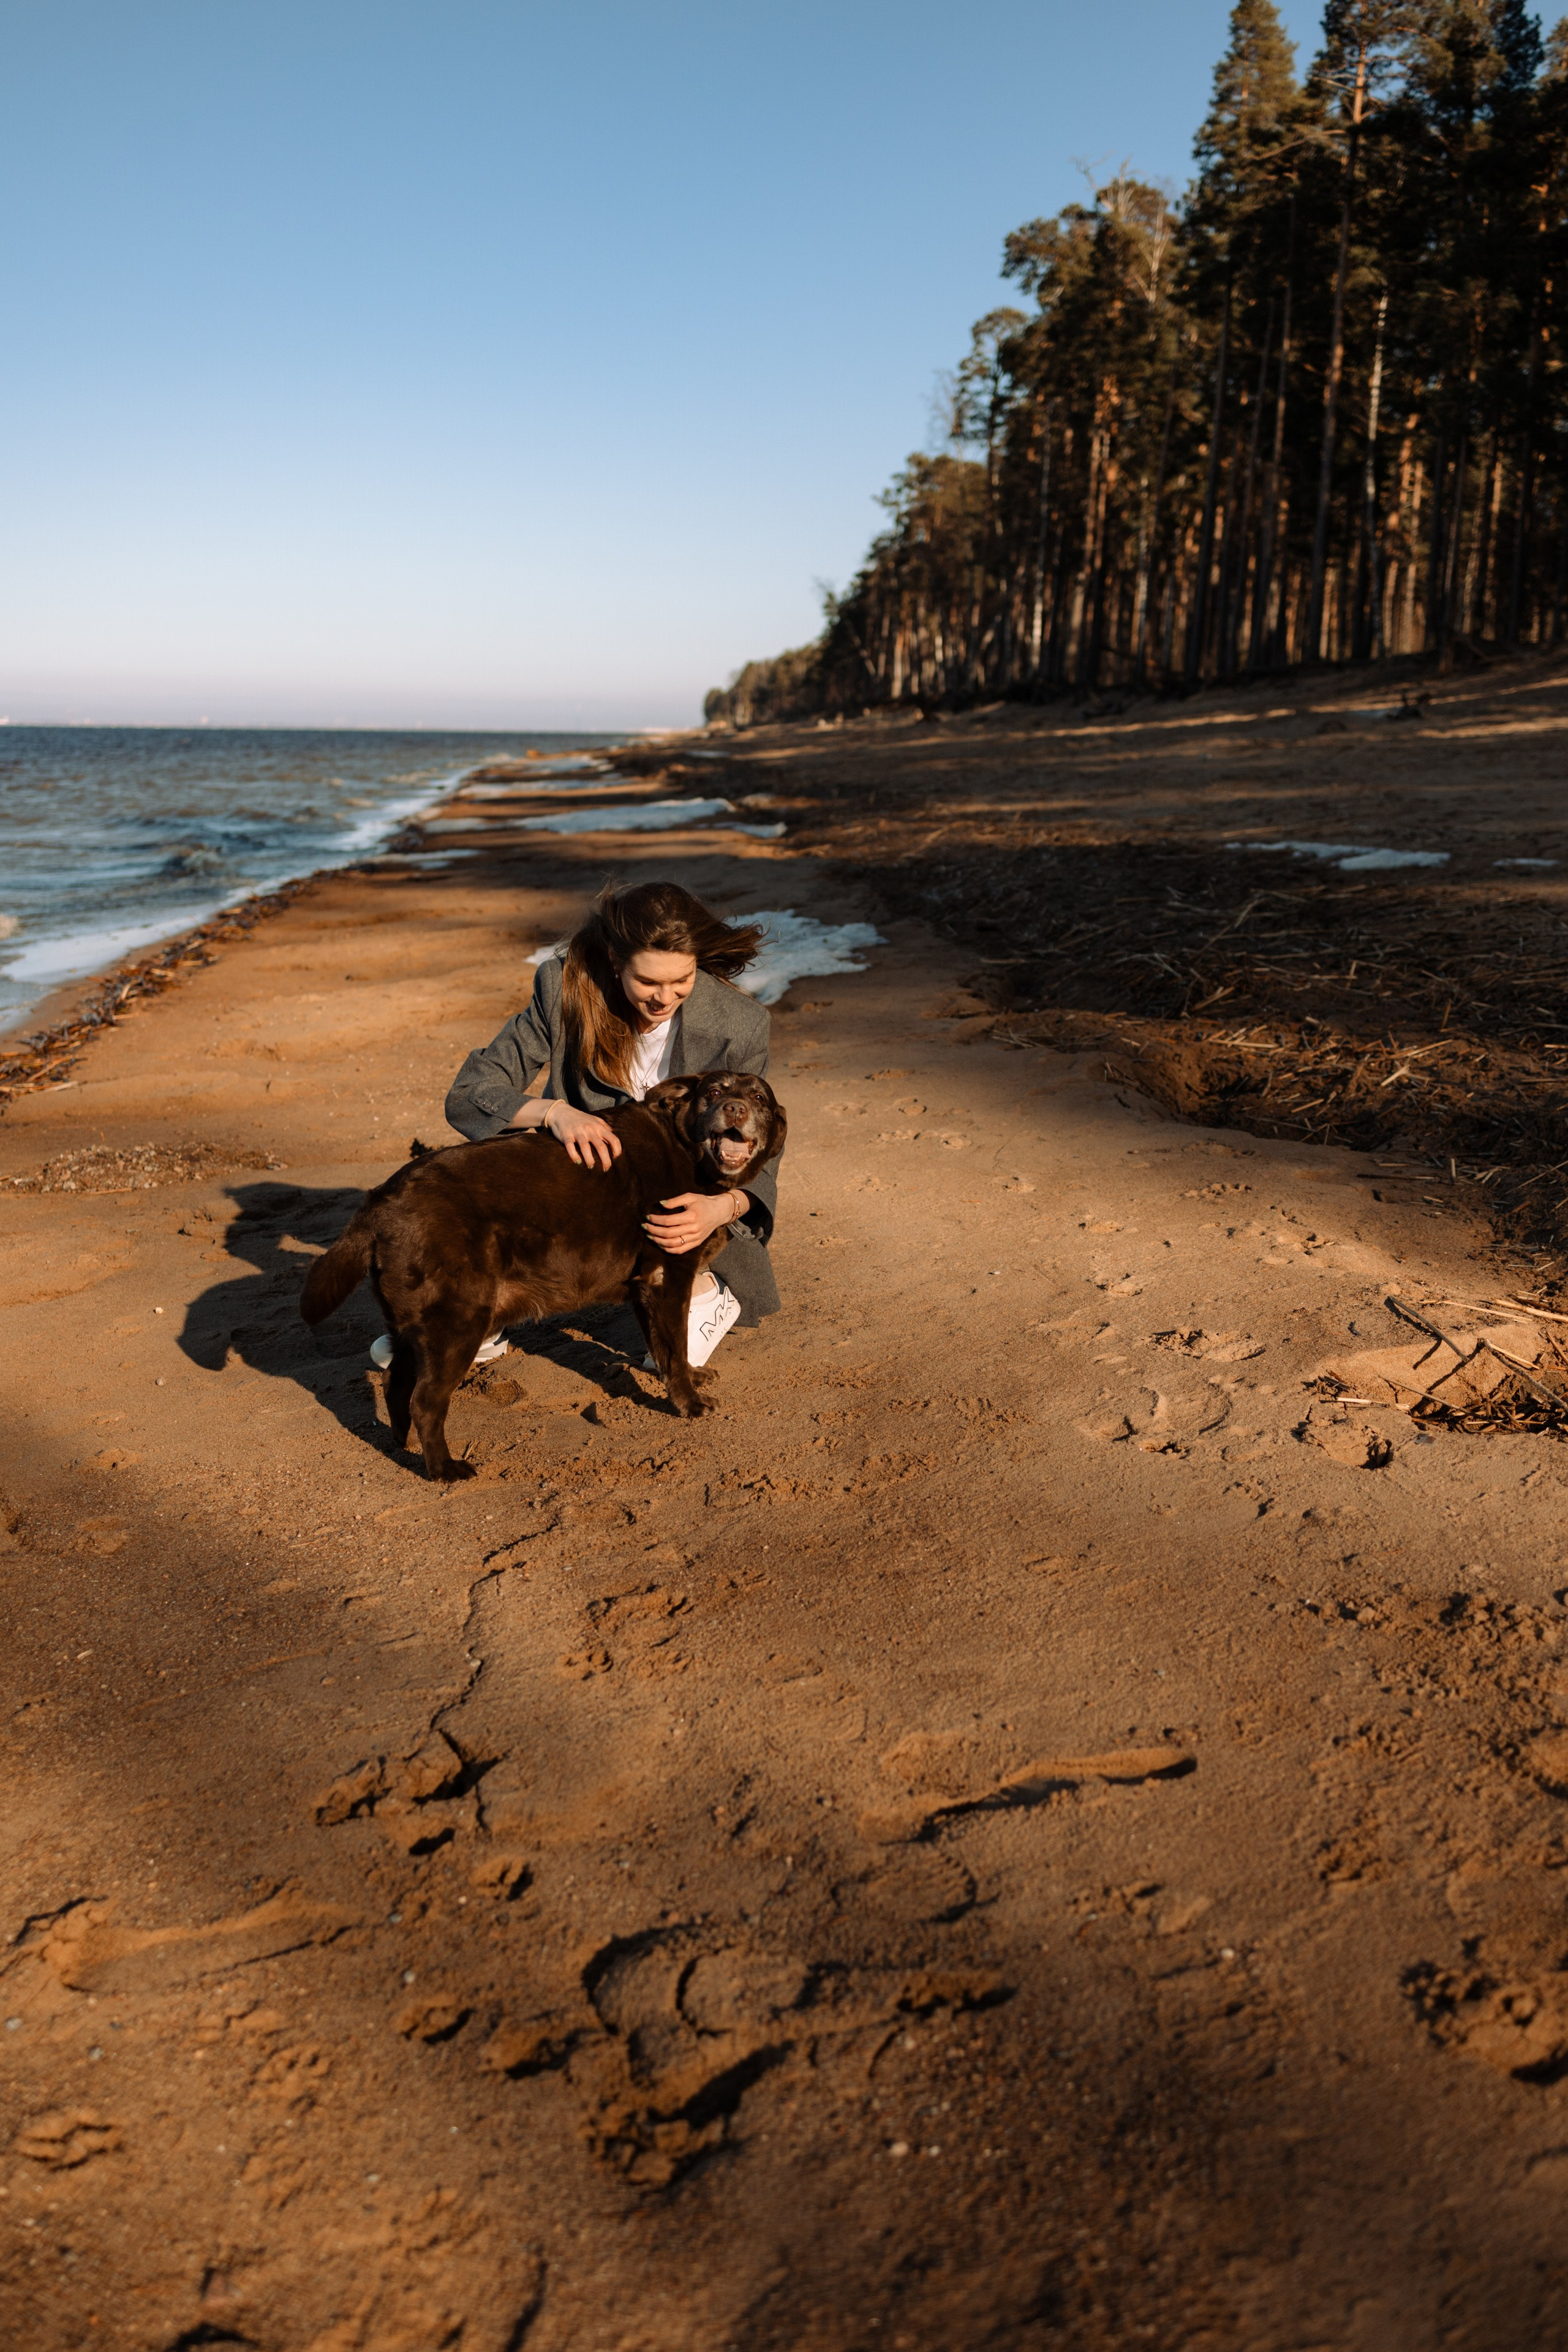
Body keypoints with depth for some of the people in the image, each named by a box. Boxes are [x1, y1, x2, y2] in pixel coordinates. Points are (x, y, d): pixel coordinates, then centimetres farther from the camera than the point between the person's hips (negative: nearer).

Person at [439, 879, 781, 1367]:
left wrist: (722, 1208, -38)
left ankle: (704, 1291, 0)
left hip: (686, 1200, -2)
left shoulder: (737, 1024, -20)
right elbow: (466, 1097, -20)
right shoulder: (567, 989, -19)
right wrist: (553, 1111, -41)